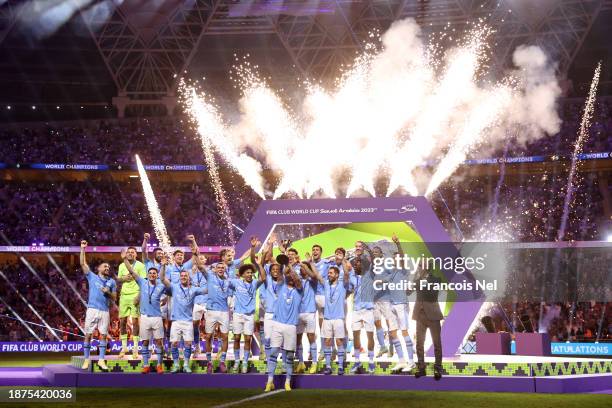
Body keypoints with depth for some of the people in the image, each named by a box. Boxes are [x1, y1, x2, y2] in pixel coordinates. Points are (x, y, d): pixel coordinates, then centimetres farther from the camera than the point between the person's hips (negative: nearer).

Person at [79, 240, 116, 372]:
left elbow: (114, 299, 14)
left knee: (103, 335, -1)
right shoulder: (92, 277, 10)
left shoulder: (112, 282, 15)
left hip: (105, 311, 2)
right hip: (92, 309, -2)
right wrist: (82, 249, -1)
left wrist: (108, 293, -6)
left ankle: (101, 360, 1)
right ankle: (86, 360, 4)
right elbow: (83, 263, 4)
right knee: (88, 335, -2)